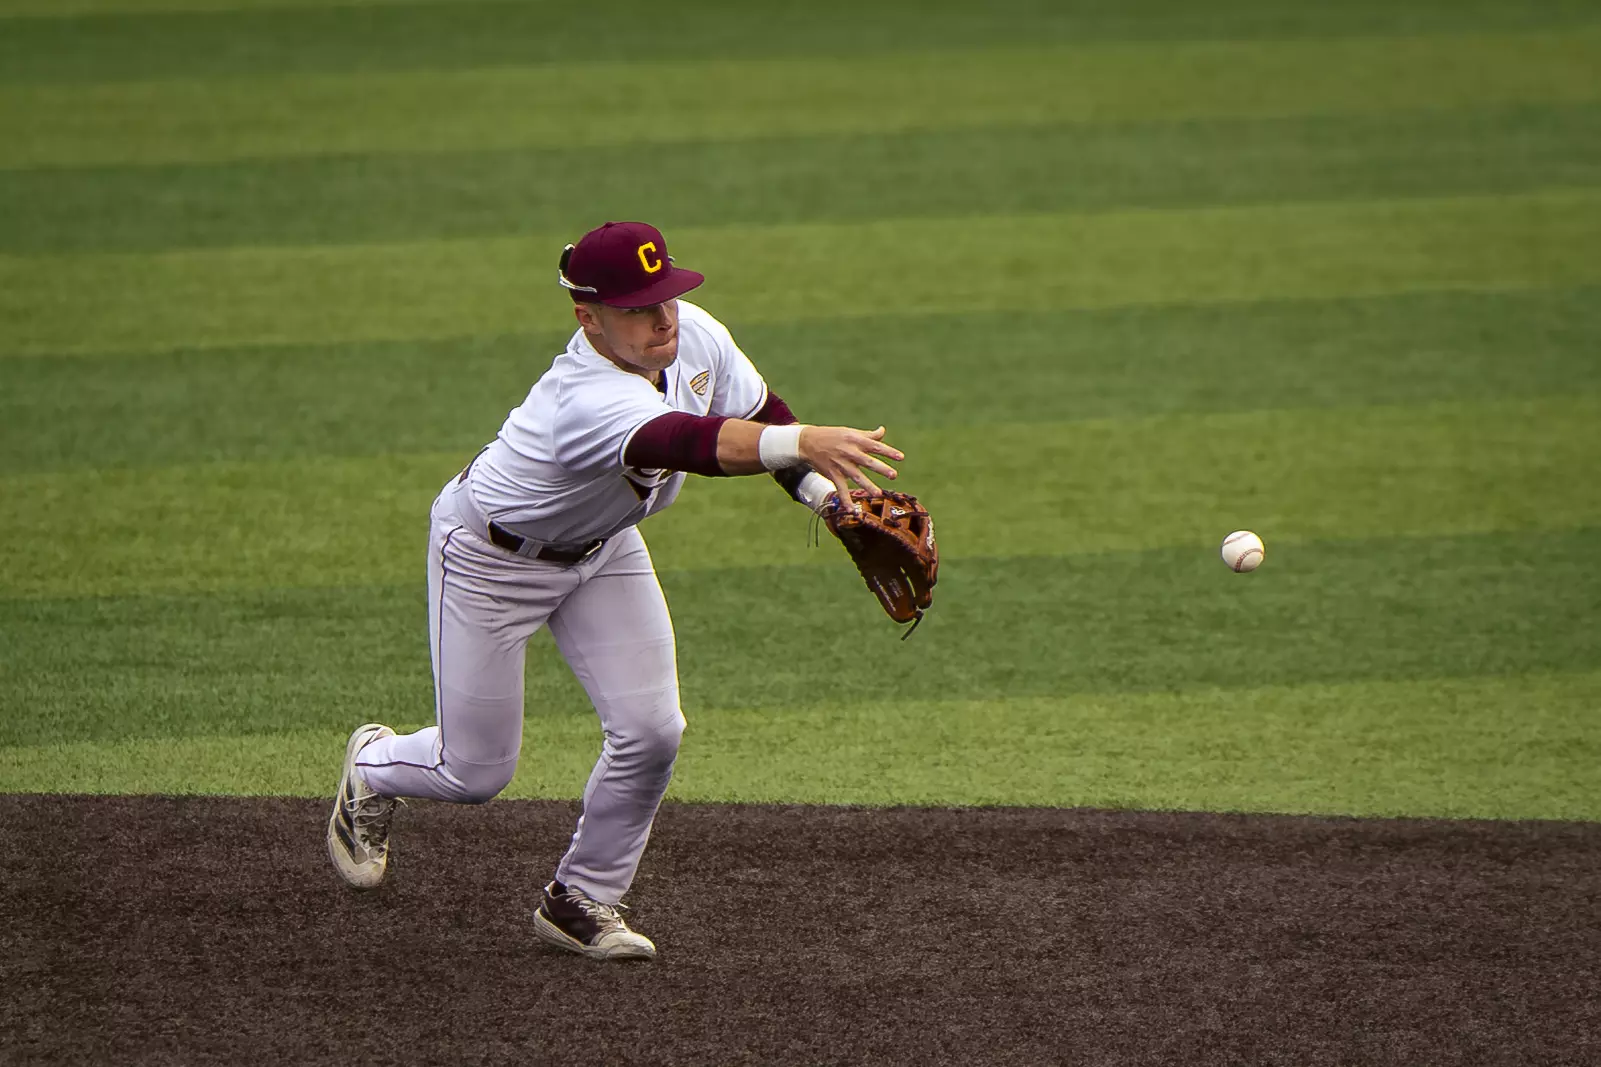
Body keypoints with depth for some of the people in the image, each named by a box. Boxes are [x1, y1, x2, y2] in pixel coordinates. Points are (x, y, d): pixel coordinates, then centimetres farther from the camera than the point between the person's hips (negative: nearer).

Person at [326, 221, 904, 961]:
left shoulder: (696, 337, -20)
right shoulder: (590, 401, -44)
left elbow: (761, 414, -4)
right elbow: (695, 443, -62)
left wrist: (828, 494, -19)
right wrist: (805, 442, -78)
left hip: (603, 549, 7)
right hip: (492, 557, -7)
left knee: (649, 733, -5)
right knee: (476, 772, 3)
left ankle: (582, 900, 17)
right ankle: (373, 768, 39)